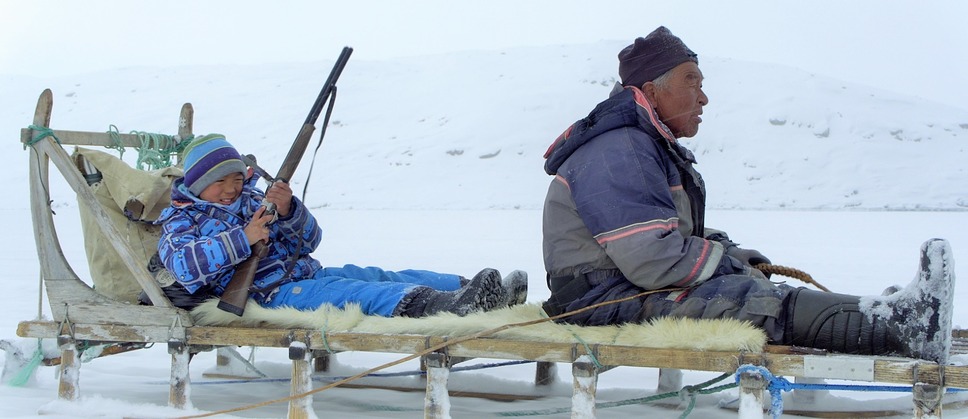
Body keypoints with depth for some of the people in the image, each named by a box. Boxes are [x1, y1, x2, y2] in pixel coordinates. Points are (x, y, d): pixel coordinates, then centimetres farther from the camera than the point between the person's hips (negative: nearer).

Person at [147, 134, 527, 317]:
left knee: (379, 277, -15)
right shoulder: (181, 220, 7)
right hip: (267, 295, -7)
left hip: (304, 273, 7)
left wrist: (288, 211, -7)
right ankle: (429, 305, -56)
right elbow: (183, 263, -18)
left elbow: (310, 240, 15)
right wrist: (242, 239, -24)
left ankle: (469, 289, -28)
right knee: (347, 292, -32)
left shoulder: (250, 198, 22)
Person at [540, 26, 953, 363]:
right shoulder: (617, 153, -18)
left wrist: (726, 250, 3)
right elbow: (652, 259, -26)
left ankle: (893, 320, -15)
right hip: (606, 301, -11)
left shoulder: (653, 147, 20)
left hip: (636, 285, 11)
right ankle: (897, 328, -32)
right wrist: (729, 260, -11)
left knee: (754, 288, -4)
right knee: (756, 301, -24)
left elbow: (680, 238, 23)